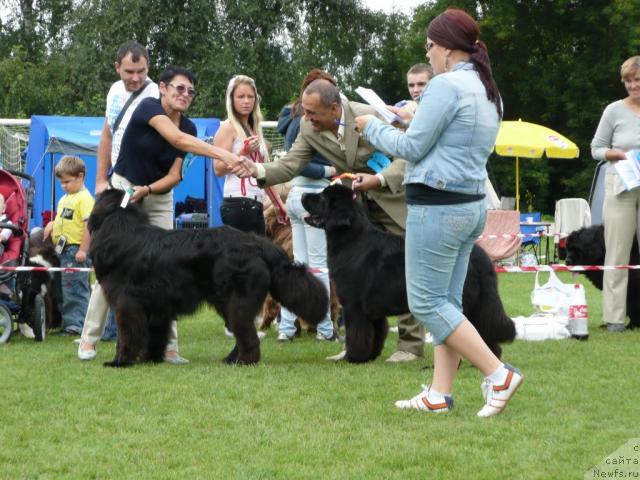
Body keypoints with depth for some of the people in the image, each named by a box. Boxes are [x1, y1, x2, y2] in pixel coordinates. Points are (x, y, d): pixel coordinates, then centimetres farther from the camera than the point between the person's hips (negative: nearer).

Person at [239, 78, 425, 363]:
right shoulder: (309, 128, -12)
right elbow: (290, 165, -12)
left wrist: (378, 179, -37)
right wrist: (259, 170, -31)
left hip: (393, 196, -6)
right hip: (358, 203, 6)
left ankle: (411, 344, 2)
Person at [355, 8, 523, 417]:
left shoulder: (446, 85, -15)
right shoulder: (489, 91, 14)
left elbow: (411, 148, -12)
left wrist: (373, 127, 3)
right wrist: (418, 123, 21)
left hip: (437, 207, -10)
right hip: (472, 205, 10)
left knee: (427, 303, -3)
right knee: (447, 302, 11)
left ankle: (499, 375, -7)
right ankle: (440, 395, 12)